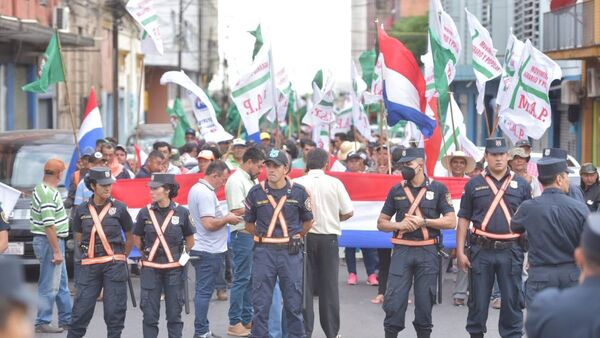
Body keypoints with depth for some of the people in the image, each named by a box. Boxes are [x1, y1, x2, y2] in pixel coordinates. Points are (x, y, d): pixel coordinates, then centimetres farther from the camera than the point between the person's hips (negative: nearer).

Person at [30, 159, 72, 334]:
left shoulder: (40, 189, 12)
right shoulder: (49, 194, -21)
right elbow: (49, 226, -25)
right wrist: (56, 251, -23)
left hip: (55, 241, 11)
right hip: (49, 242, -11)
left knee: (61, 284, 17)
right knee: (49, 285, -3)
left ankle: (66, 319, 25)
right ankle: (42, 323, 3)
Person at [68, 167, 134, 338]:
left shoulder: (119, 208, 1)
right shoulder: (82, 210, 4)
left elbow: (130, 236, 11)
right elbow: (78, 238, 16)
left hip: (115, 264, -1)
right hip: (90, 265, 1)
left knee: (115, 310, 2)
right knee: (81, 309, 0)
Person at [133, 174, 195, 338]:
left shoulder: (181, 212, -4)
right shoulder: (145, 213, -2)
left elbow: (190, 239, 10)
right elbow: (136, 238, 12)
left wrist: (183, 256, 9)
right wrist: (146, 253, 11)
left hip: (174, 269, -1)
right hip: (150, 268, 1)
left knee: (174, 314, 6)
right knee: (150, 314, 3)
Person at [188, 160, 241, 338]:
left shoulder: (197, 189, 15)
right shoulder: (205, 193, -17)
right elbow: (209, 223, -23)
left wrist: (224, 218, 12)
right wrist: (227, 219, -10)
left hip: (200, 249, 10)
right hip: (209, 250, -10)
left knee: (203, 291, 13)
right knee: (204, 291, -6)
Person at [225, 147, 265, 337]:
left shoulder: (252, 181, 16)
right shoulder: (236, 181, -12)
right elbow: (237, 211, -18)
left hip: (254, 234, 9)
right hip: (242, 234, -9)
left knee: (250, 279, 13)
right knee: (241, 279, -6)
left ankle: (247, 319, 20)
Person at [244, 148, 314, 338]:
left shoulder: (298, 192, 0)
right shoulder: (256, 192, 0)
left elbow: (308, 222, 12)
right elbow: (249, 223, 12)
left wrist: (294, 238, 10)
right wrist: (263, 237, 7)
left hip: (291, 252, 0)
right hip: (264, 251, 0)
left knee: (293, 302, 7)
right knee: (261, 303, 3)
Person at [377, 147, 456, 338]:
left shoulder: (438, 189, 3)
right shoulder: (396, 190, 9)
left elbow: (451, 221, -2)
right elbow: (381, 223, 12)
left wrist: (424, 222, -10)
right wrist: (399, 225, -8)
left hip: (428, 252, -1)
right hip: (402, 250, 1)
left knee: (425, 301, 5)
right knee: (394, 299, -5)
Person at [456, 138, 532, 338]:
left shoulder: (521, 185, 8)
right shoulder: (474, 185, 7)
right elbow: (463, 220, 7)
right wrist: (460, 252, 0)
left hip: (511, 251, 0)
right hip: (481, 250, 0)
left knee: (512, 301, 3)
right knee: (478, 300, 6)